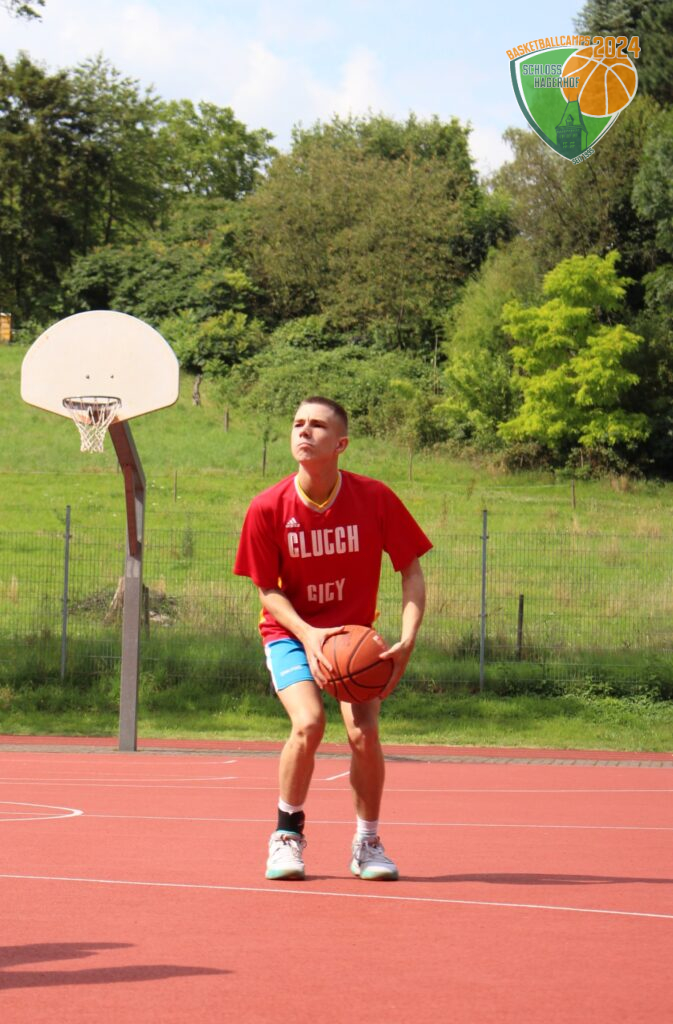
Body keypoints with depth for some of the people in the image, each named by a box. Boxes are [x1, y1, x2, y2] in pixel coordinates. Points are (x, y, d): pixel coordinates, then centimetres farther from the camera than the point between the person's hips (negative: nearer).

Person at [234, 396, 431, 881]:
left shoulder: (375, 498, -15)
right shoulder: (268, 508, -15)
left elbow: (412, 572, -7)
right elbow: (268, 590, -6)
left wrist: (407, 642, -21)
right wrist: (308, 635, -24)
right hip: (290, 631, -1)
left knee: (364, 733, -20)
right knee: (309, 722, -26)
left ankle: (368, 843, 6)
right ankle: (287, 836, -1)